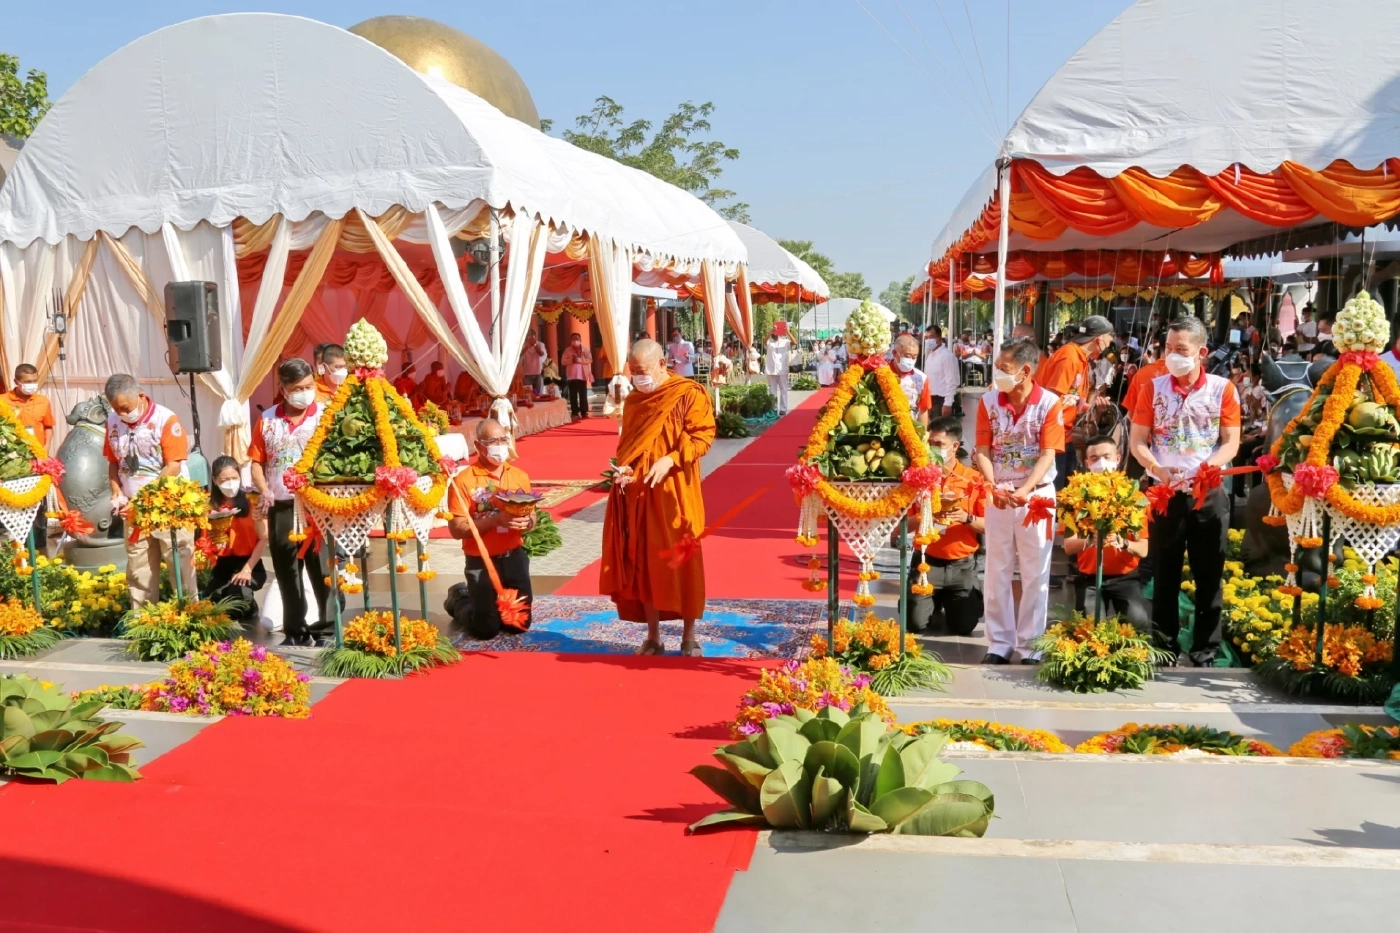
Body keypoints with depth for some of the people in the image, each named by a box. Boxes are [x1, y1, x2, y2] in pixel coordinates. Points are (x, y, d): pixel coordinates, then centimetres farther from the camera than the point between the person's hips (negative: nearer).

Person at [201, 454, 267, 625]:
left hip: (249, 563, -3)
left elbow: (264, 538, -9)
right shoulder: (212, 505, 5)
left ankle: (249, 611, 4)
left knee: (237, 592, -33)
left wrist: (247, 569, -16)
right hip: (222, 566, 4)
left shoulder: (251, 501, -6)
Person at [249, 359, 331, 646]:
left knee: (322, 569, 1)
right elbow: (257, 460, 11)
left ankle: (327, 629, 10)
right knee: (286, 571, 10)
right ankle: (295, 630, 21)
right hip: (281, 507, 4)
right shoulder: (268, 420, 7)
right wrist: (263, 491, -4)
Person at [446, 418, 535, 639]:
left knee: (520, 624, 10)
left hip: (514, 557, 4)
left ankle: (497, 604, 40)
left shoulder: (519, 476, 2)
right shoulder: (463, 480, -14)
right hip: (481, 562, -4)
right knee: (486, 629, 2)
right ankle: (463, 602, 32)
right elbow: (456, 529, -17)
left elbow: (531, 517, 11)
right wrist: (495, 520, -28)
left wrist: (526, 522, -14)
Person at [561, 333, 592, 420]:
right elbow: (563, 361, -1)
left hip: (583, 376, 0)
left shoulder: (585, 349, 4)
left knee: (583, 395, 2)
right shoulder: (568, 350, 5)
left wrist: (579, 360, -18)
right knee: (573, 395, 1)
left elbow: (590, 360, -6)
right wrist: (571, 360, -17)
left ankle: (584, 412, 7)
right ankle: (575, 413, 5)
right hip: (572, 376, 0)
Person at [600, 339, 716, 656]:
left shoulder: (689, 394, -5)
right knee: (642, 563, 6)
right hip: (638, 494, 5)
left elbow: (703, 437, -11)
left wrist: (669, 460, -23)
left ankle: (689, 637, 12)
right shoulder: (633, 401, 13)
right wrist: (623, 467, -2)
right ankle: (652, 636, 16)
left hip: (675, 494, -5)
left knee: (681, 562, 0)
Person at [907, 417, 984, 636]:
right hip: (927, 561, 0)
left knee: (963, 626, -7)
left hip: (962, 565, 0)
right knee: (915, 624, -9)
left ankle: (949, 601, 28)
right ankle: (936, 602, 26)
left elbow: (988, 525, -3)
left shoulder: (974, 479, -4)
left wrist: (968, 518, -22)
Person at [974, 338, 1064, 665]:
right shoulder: (989, 401, -1)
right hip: (999, 494, 2)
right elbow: (983, 451, -2)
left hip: (1037, 494, -2)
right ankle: (1000, 642, 15)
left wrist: (1024, 490, -25)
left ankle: (1030, 644, 12)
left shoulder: (1049, 403, -9)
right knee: (998, 571, 6)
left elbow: (1048, 455, -12)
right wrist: (993, 487, -18)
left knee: (1035, 573, 4)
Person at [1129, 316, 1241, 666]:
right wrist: (1159, 470, -18)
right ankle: (1164, 647, 19)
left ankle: (1205, 651, 17)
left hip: (1209, 493, -1)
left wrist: (1204, 471, -20)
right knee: (1165, 574, 8)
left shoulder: (1222, 389, -1)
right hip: (1166, 492, 1)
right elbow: (1137, 442, 0)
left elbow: (1231, 443, -3)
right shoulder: (1154, 388, 2)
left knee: (1208, 575, 7)